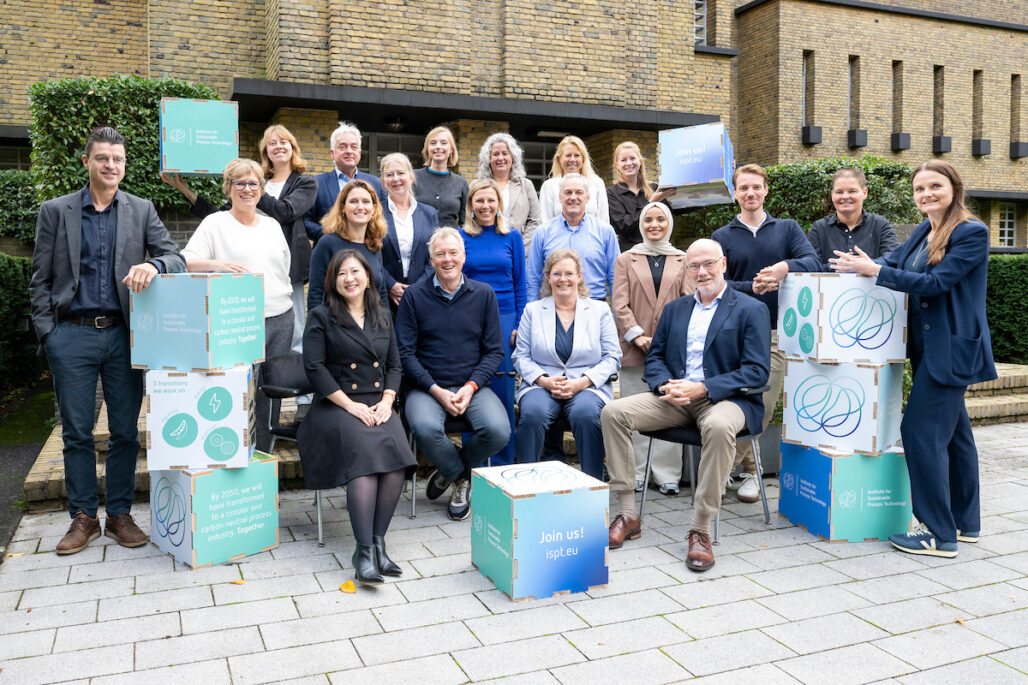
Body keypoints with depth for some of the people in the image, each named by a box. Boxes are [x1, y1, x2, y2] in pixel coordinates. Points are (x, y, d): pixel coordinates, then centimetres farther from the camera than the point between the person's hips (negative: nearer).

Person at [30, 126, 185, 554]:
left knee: (125, 431, 6)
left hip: (123, 334, 1)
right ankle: (83, 518, 18)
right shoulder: (55, 211, 6)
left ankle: (120, 515, 18)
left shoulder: (141, 211, 8)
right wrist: (47, 333, -3)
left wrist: (152, 265, -22)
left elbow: (175, 257, 1)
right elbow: (40, 279, 6)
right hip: (72, 335, 0)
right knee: (76, 432, 6)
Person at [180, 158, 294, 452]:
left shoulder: (272, 225, 17)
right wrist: (218, 264, -25)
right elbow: (186, 261, -7)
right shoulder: (215, 223, 2)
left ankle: (263, 458, 18)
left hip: (281, 318, 5)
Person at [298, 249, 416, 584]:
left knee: (395, 458, -26)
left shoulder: (382, 316, 18)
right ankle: (365, 550, -28)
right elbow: (314, 367, -6)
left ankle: (377, 542, -17)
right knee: (365, 456, -30)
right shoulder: (321, 317, 4)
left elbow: (394, 364, 18)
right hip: (336, 406, -4)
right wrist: (351, 405, -12)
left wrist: (387, 401, -1)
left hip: (378, 404, 4)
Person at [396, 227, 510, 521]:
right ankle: (461, 477, 1)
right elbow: (405, 353, -1)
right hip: (427, 387, -1)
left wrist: (471, 387, -10)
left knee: (498, 430, -25)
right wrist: (437, 390, -13)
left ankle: (452, 471, 7)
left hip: (473, 386, 2)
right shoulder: (414, 295, 3)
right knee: (426, 429, -33)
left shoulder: (484, 294, 8)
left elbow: (494, 351, 7)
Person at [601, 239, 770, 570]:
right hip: (674, 398, 5)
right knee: (613, 412, -17)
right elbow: (654, 357, 17)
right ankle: (628, 514, -11)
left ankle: (700, 529, -27)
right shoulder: (674, 309, 19)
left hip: (725, 398, -5)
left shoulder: (751, 310, 2)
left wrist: (702, 388, -18)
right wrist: (665, 384, -7)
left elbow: (757, 371, -7)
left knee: (719, 427, -40)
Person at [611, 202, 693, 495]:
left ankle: (667, 475, 8)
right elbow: (620, 304, 3)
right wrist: (638, 336, -10)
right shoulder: (626, 260, 13)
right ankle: (636, 474, 10)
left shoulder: (682, 261, 15)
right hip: (635, 348, 0)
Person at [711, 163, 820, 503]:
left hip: (776, 332, 0)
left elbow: (814, 263, -4)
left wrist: (786, 266, -25)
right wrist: (753, 287, -19)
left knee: (764, 406, -3)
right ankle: (748, 469, 15)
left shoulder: (787, 228, 11)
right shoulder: (723, 236, 10)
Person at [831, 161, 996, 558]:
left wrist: (873, 270, -20)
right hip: (928, 346, 9)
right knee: (953, 432, 16)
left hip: (952, 347, -9)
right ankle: (965, 524, 28)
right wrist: (860, 266, -6)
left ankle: (939, 534, -2)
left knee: (921, 430, -11)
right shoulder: (923, 231, 12)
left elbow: (935, 282, -20)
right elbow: (894, 261, 14)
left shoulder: (972, 234, -12)